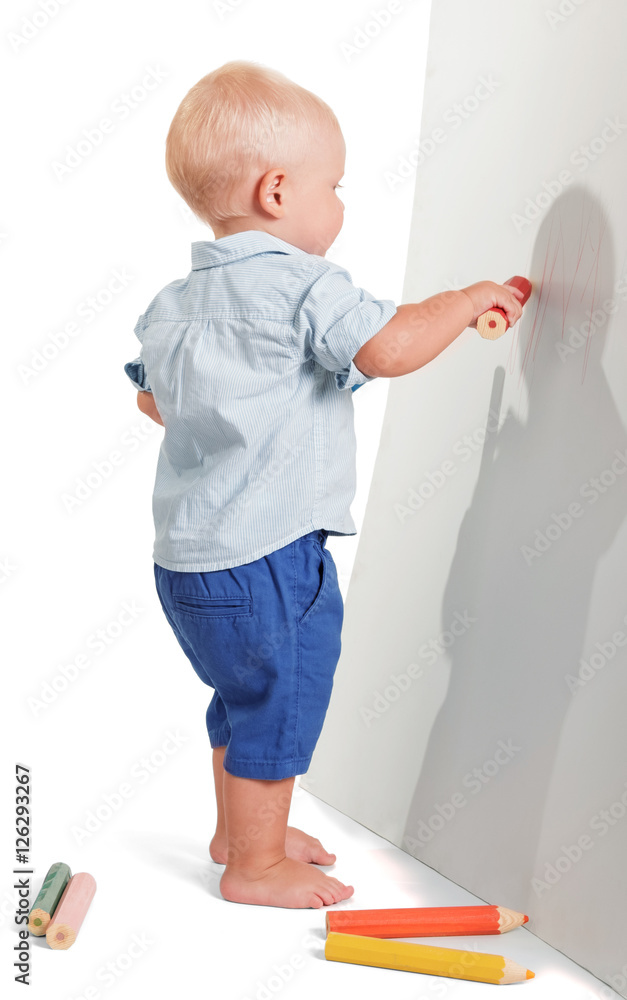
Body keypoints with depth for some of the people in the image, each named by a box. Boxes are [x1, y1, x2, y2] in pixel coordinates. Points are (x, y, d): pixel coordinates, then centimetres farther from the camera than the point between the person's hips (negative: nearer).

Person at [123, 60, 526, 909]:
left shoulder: (174, 303, 8)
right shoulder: (300, 286, -17)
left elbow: (151, 398, 17)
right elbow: (389, 347, -27)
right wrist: (468, 299, -12)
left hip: (188, 555, 9)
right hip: (268, 556, -9)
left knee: (246, 696, 25)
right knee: (279, 704, 7)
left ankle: (238, 829, 42)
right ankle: (255, 866, 22)